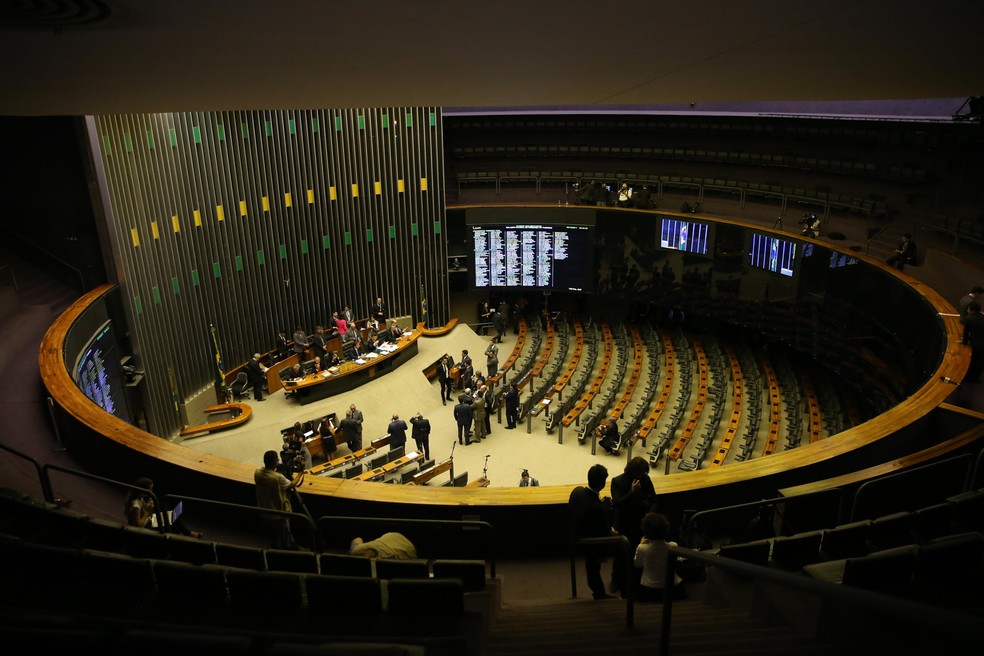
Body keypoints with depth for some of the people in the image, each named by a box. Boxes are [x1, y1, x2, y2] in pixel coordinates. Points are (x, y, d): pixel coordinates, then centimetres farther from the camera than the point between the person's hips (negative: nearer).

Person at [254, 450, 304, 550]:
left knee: (273, 539, 24)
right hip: (279, 515, -6)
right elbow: (291, 485, -11)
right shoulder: (278, 478, -30)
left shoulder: (257, 473, -12)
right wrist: (300, 473, 2)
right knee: (283, 542, 13)